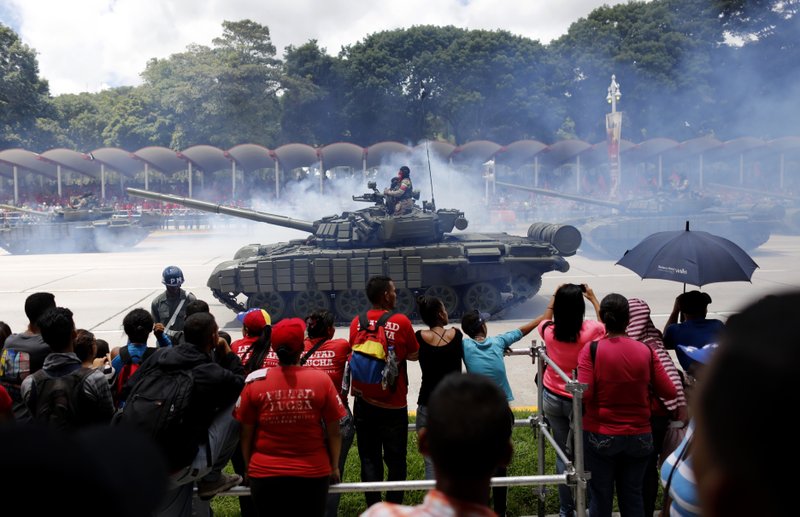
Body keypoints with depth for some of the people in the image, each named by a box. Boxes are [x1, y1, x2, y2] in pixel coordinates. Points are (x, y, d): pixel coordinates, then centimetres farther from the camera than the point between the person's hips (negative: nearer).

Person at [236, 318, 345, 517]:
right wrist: (334, 466, 10)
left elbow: (246, 434, -2)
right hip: (313, 473, 0)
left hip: (264, 474, 1)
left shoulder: (255, 382, -10)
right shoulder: (321, 379, -12)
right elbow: (333, 431, -5)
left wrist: (248, 468, 14)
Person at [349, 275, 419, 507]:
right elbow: (414, 355, 0)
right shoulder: (401, 322, -11)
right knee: (396, 461, 10)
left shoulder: (357, 322, -1)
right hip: (394, 403, -3)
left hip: (364, 402, 3)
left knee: (369, 460, 13)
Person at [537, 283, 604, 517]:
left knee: (562, 454, 12)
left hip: (552, 399, 3)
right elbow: (606, 326, 9)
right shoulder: (590, 330, -17)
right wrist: (594, 299, 12)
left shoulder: (549, 331, -10)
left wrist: (554, 297, 18)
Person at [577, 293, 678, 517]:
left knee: (600, 496, 12)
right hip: (639, 437, 2)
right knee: (632, 495, 17)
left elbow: (584, 394, -20)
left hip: (600, 437, -2)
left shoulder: (592, 349, -13)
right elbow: (669, 393, -1)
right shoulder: (645, 351, -5)